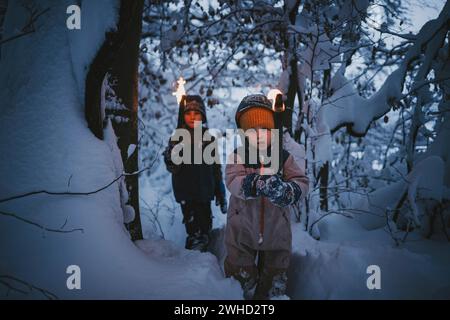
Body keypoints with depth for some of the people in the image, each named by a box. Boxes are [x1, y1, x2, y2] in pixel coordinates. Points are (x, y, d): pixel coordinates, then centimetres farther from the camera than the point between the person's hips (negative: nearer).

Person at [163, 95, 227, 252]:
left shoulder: (209, 139, 3)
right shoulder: (177, 138, -3)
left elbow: (216, 169, 9)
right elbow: (172, 168, -12)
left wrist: (221, 194, 10)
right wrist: (171, 155, -33)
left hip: (205, 192, 2)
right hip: (186, 194, -2)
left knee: (205, 223, 10)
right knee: (192, 225, -1)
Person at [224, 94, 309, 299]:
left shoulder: (284, 158, -4)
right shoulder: (237, 157, -7)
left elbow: (302, 182, -13)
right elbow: (232, 182, -24)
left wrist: (288, 191, -37)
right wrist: (257, 184, -45)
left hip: (276, 234, 1)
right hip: (242, 234, -1)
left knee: (274, 282, 16)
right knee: (242, 280, 12)